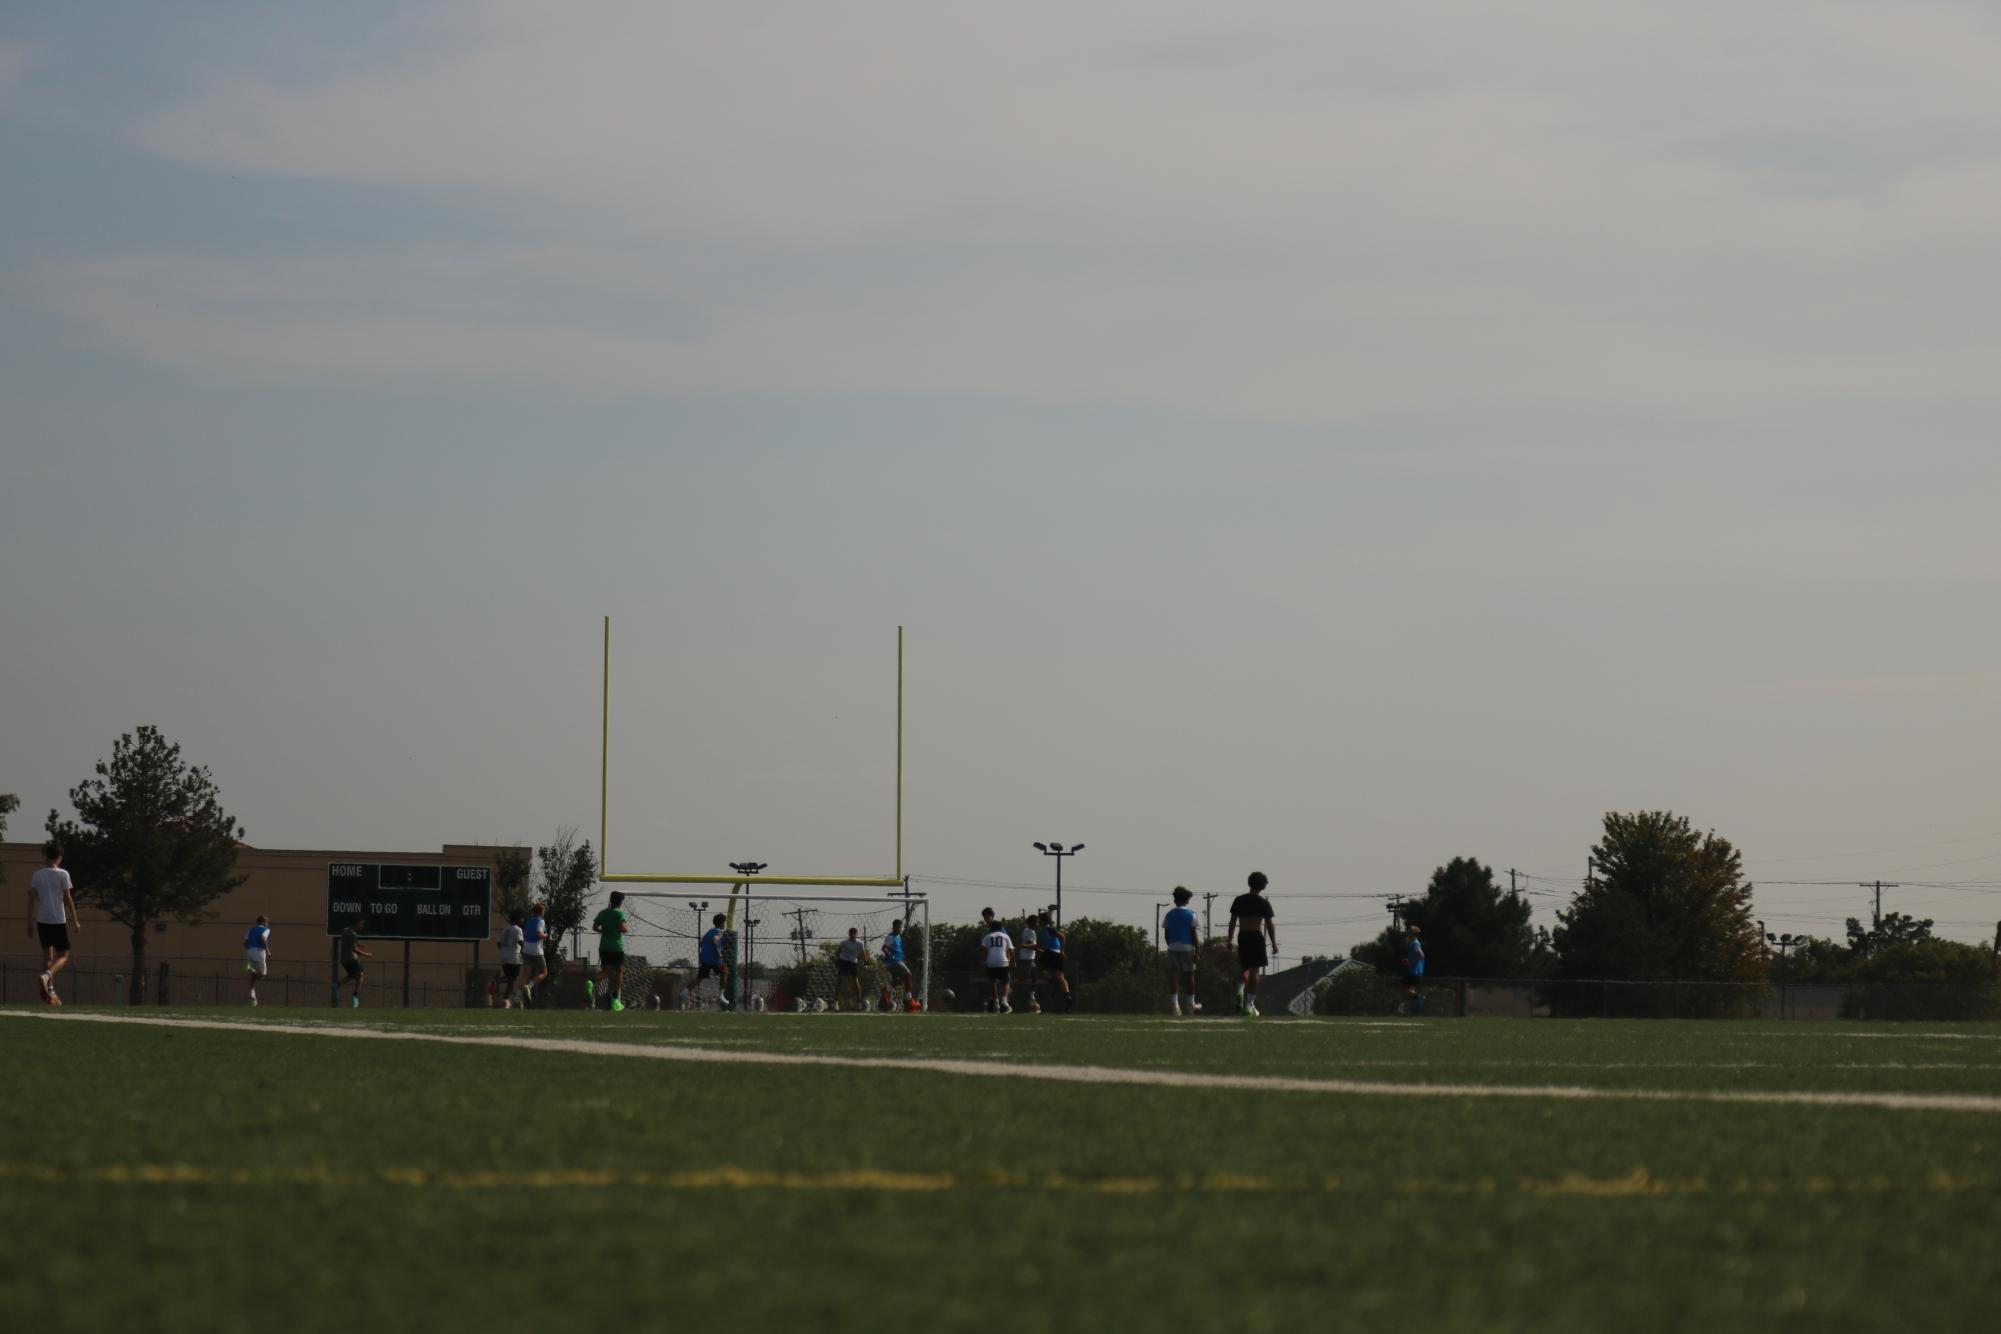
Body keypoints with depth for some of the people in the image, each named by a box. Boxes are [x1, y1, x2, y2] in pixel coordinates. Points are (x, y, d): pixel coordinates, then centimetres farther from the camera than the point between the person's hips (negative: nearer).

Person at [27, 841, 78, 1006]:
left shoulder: (37, 875, 4)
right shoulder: (62, 875, -6)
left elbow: (31, 900, 6)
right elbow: (67, 899, -7)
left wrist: (30, 923, 12)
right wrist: (74, 920, 1)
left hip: (42, 920, 4)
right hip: (58, 920, -4)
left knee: (47, 954, 13)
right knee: (63, 956, 4)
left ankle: (50, 992, 8)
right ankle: (47, 975, -25)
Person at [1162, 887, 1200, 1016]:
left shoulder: (1169, 914, 6)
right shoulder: (1190, 914, -4)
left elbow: (1166, 933, 7)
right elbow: (1194, 933, -7)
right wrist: (1197, 950, -3)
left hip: (1172, 947, 2)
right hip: (1187, 947, -2)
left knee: (1173, 975, -2)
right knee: (1189, 975, 9)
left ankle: (1174, 1002, -16)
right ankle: (1191, 1004, 19)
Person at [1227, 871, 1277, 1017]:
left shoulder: (1239, 900, 4)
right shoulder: (1264, 903, -4)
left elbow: (1232, 922, 6)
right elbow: (1270, 925, -4)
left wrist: (1230, 939, 13)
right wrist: (1274, 944, 1)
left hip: (1242, 938, 3)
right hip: (1257, 937, -3)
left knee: (1245, 968, 17)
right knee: (1254, 971, 2)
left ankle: (1240, 991, -11)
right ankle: (1250, 1003, 0)